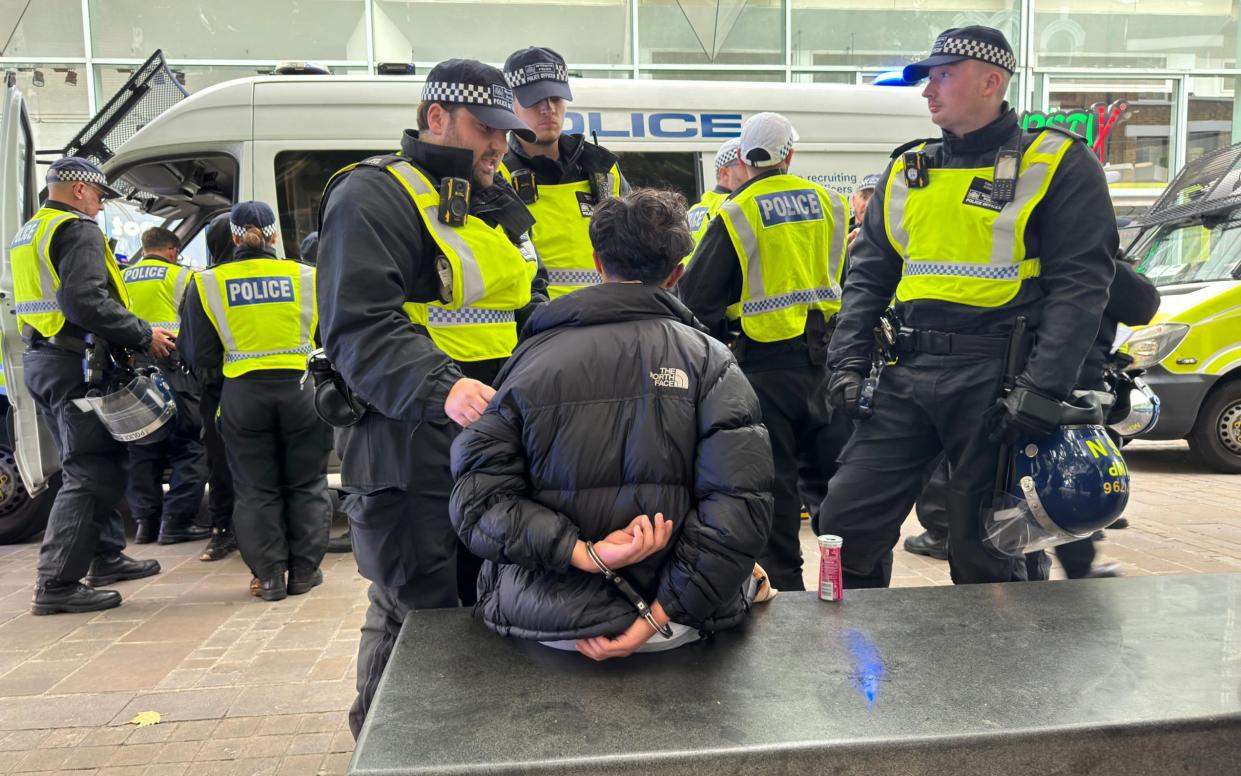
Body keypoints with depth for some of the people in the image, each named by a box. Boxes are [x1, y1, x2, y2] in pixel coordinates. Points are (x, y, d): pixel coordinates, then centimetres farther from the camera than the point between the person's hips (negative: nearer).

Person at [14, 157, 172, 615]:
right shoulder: (78, 230, -10)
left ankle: (105, 557, 28)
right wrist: (143, 335, -18)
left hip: (40, 360, 11)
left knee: (100, 463, 19)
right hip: (74, 364, -10)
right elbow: (85, 301, -24)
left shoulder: (29, 234, 22)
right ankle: (56, 585, -8)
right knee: (90, 473, -8)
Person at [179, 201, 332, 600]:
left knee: (256, 489, 11)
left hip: (243, 395, 0)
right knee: (306, 485, 13)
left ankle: (269, 576, 13)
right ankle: (304, 571, 17)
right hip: (300, 389, 0)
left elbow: (200, 355, 0)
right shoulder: (306, 276, -2)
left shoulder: (208, 283, -1)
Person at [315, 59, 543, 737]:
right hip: (412, 447, -8)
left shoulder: (496, 205, 18)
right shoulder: (375, 196, -9)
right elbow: (360, 328, -20)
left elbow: (528, 306, 25)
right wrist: (442, 389, -34)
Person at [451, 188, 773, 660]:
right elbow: (739, 503, -16)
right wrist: (658, 618, -14)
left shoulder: (532, 357, -3)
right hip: (679, 622, 0)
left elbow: (477, 500, -11)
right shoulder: (709, 360, -5)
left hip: (548, 620, 1)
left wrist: (584, 553, -16)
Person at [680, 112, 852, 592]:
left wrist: (722, 331, 9)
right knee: (829, 470, 16)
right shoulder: (830, 204, 5)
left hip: (768, 360, -4)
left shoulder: (736, 215, -8)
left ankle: (784, 580, 14)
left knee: (774, 480, 6)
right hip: (828, 354, 4)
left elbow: (696, 295, -7)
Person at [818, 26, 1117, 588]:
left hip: (997, 380, -4)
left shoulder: (1056, 164, 0)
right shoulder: (906, 169, 15)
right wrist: (848, 362, 3)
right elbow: (867, 276, 15)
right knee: (846, 522, 4)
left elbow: (1080, 283, -7)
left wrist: (1044, 389, -17)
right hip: (907, 374, 5)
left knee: (982, 551, 5)